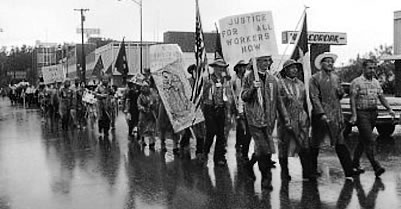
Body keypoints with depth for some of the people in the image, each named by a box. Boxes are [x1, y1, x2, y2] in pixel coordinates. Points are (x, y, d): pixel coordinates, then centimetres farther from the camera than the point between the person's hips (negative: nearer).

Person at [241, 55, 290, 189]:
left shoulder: (272, 79, 13)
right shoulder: (249, 77, 0)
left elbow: (278, 100, 17)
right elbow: (243, 97, -4)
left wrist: (285, 117, 13)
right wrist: (252, 88, -22)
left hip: (269, 120, 4)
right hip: (255, 119, -4)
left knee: (262, 149, 8)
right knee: (264, 149, -8)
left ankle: (250, 165, 35)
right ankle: (266, 178, 5)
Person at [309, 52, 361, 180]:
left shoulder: (335, 78, 14)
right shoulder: (315, 79, -5)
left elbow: (340, 95, 22)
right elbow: (314, 98, -10)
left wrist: (340, 92, -3)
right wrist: (322, 114, -19)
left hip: (335, 115, 5)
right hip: (320, 115, -5)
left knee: (340, 143, 0)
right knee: (315, 144, 6)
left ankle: (349, 171, -3)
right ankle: (312, 169, 22)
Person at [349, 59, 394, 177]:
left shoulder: (376, 82, 14)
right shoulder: (357, 82, -7)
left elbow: (381, 97, 17)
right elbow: (352, 99, -12)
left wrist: (389, 109, 4)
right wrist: (354, 115, -22)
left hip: (373, 113, 7)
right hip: (362, 113, -7)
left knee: (363, 140, 13)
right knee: (370, 140, -12)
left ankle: (355, 163, 24)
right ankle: (376, 167, -13)